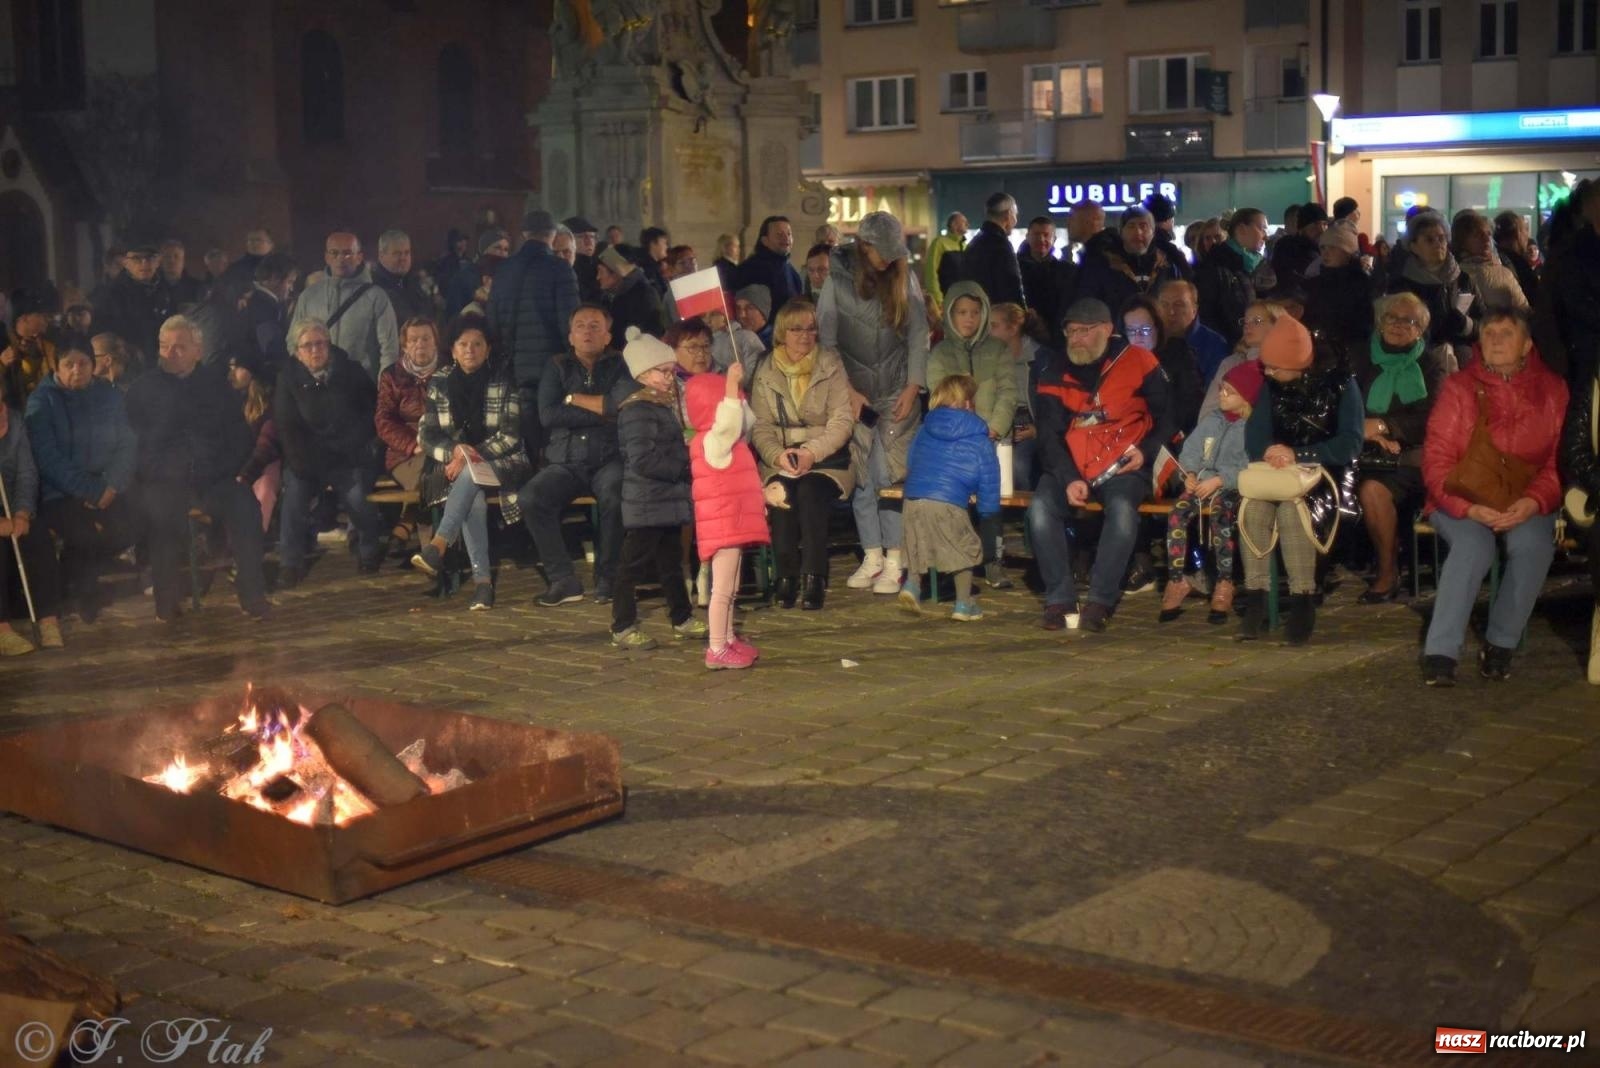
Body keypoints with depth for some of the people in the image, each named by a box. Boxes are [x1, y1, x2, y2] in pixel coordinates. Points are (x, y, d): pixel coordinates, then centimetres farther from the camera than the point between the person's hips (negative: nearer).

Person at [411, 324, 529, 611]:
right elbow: (425, 436, 5)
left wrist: (470, 457, -18)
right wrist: (454, 452, -16)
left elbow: (511, 436, -7)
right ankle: (482, 579, -38)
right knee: (473, 498, -33)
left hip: (500, 463, -1)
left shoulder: (504, 380, -1)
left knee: (470, 474, -36)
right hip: (456, 467, 1)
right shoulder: (439, 382, 7)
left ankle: (438, 545, -43)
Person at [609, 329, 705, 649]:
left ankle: (682, 619, 28)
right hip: (646, 504, -10)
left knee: (671, 562, 18)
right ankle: (623, 628, 2)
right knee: (633, 565, -3)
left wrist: (686, 462, 8)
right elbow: (643, 460, -24)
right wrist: (683, 469, -19)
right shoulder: (637, 410, -16)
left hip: (669, 500, 10)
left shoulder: (666, 406, 15)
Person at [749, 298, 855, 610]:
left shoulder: (831, 365, 3)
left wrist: (812, 451, -20)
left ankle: (815, 577, -25)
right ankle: (786, 574, -20)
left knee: (810, 491, -31)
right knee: (781, 493, -30)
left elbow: (842, 420, -5)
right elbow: (759, 426, 1)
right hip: (780, 459, 1)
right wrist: (777, 455, -20)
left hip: (826, 457, -1)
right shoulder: (765, 372, 8)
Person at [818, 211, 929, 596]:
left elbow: (918, 333, 4)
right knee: (861, 478, 0)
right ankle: (872, 558, 8)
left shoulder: (904, 278, 4)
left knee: (890, 475, -6)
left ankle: (894, 562, -3)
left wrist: (913, 387, -4)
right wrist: (846, 390, -6)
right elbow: (826, 339, 0)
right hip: (855, 394, 0)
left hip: (897, 393, 0)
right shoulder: (838, 279, 0)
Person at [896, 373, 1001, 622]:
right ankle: (963, 604, 12)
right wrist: (988, 512, 20)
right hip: (947, 504, -4)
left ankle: (912, 583, 3)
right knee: (967, 548, 11)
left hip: (912, 499, 4)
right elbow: (988, 481, 6)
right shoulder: (979, 442, 6)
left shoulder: (924, 431, 19)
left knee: (918, 546, 24)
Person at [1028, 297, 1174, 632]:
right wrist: (1069, 479, -14)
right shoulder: (1055, 373, 5)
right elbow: (1049, 435, 2)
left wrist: (1146, 451, -13)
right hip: (1070, 467, 3)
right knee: (1041, 507, -25)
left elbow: (1166, 416, 5)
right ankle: (1060, 599, -18)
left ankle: (1101, 601, -25)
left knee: (1122, 508, -33)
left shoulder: (1138, 362, -1)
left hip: (1122, 467, -2)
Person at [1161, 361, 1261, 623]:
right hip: (1202, 481, 5)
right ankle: (1176, 580, -24)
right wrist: (1190, 473, -6)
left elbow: (1247, 467, -13)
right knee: (1178, 511, -25)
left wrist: (1218, 480, -22)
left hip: (1231, 487, -5)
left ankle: (1225, 584, -30)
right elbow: (1191, 449, 13)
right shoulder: (1211, 421, 16)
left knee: (1220, 512, -37)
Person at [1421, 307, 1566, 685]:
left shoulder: (1552, 390, 4)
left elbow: (1560, 460, 2)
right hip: (1463, 503, -1)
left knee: (1533, 544, -31)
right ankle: (1440, 651, -28)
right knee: (1474, 545, -33)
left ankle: (1502, 643, -15)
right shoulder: (1458, 387, -1)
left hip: (1526, 505, 2)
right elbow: (1436, 458, -4)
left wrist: (1533, 502, -17)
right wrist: (1468, 507, -19)